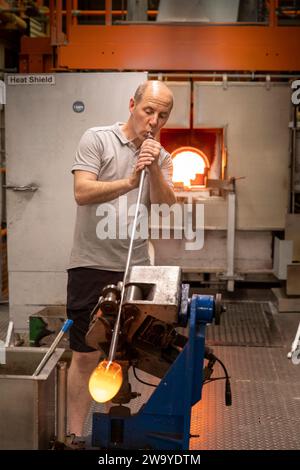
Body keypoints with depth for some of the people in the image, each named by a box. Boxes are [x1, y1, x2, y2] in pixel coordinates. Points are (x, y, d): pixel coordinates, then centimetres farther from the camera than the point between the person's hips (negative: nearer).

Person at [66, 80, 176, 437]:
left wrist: (154, 169, -14)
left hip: (136, 266, 4)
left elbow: (166, 206, -1)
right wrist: (129, 181, -25)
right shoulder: (97, 139, -3)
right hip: (93, 264, -4)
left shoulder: (162, 158, 11)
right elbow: (82, 193, -14)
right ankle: (75, 434, 12)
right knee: (86, 356, 0)